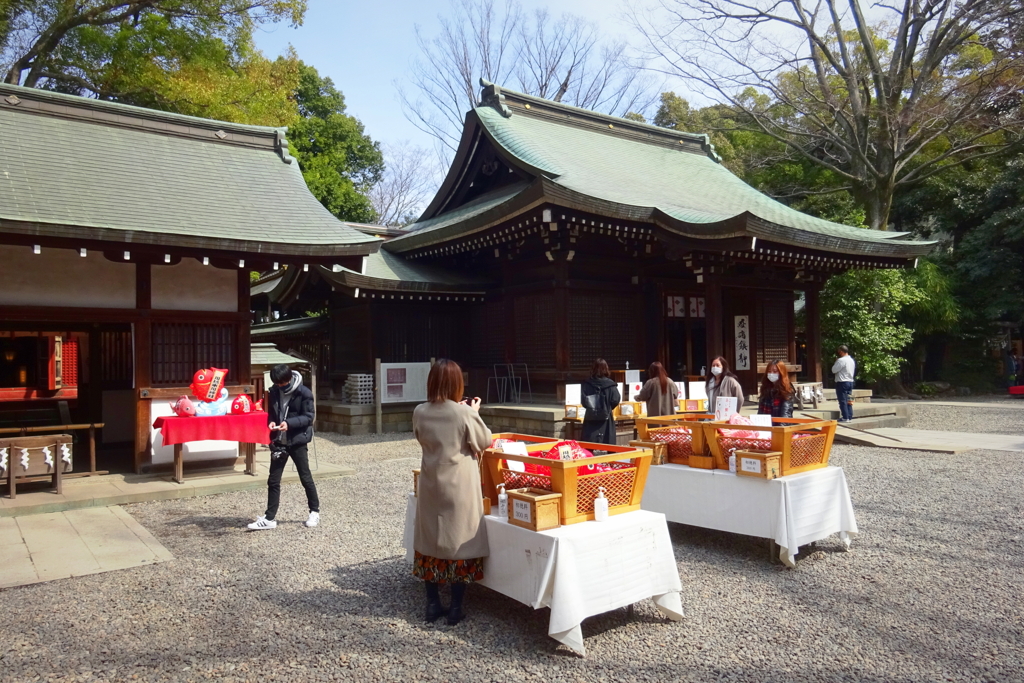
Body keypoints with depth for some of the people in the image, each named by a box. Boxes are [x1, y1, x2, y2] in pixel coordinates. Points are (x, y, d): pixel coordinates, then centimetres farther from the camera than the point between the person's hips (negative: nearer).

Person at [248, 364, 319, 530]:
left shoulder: (304, 393, -14)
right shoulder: (274, 392, 2)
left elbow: (308, 417, -13)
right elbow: (271, 414, 14)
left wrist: (289, 423, -26)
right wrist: (271, 422, -9)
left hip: (297, 441, -5)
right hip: (278, 441, 5)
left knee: (305, 478, 8)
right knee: (273, 480, 5)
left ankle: (315, 512, 24)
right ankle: (269, 518, 12)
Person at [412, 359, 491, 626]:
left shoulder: (420, 412, -5)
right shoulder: (464, 413, -16)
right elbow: (484, 441, -4)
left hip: (431, 484, 4)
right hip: (460, 486, -3)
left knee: (431, 539, 13)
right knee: (460, 540, 7)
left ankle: (433, 604, 22)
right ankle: (455, 608, 13)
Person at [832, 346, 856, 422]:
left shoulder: (841, 360, -16)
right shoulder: (852, 360, 12)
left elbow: (834, 370, -14)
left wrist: (835, 362, 1)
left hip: (842, 382, -8)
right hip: (850, 382, 8)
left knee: (842, 401, -4)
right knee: (848, 401, 12)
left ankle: (845, 417, -4)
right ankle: (850, 417, 13)